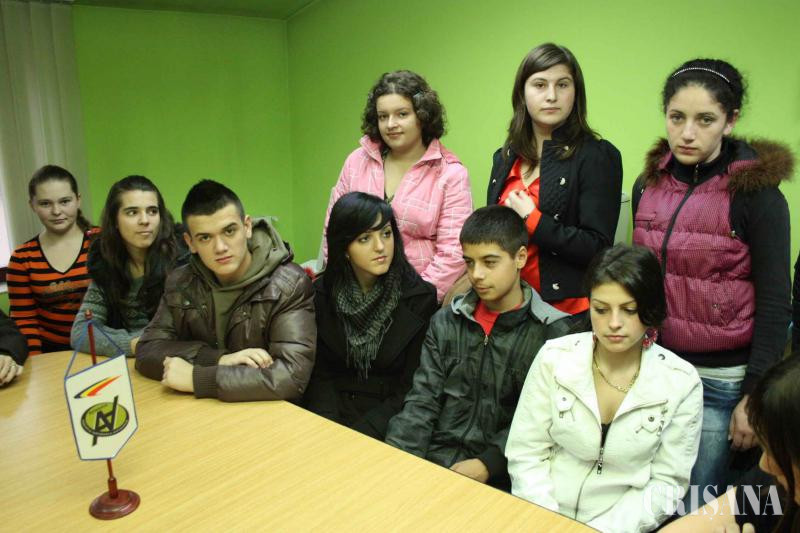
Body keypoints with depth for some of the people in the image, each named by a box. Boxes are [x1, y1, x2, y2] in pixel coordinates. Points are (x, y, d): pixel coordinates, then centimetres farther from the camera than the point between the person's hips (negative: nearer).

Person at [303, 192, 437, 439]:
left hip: (389, 417, -2)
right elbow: (320, 375, 2)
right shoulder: (321, 293, 1)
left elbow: (411, 388, -7)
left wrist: (360, 433, -16)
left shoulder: (421, 298, -8)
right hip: (334, 411, 3)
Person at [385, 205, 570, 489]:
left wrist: (488, 464, -17)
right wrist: (398, 458, -8)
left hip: (499, 474, -3)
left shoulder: (552, 332, -3)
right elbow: (422, 400, 6)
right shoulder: (446, 321, 10)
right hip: (436, 459, 4)